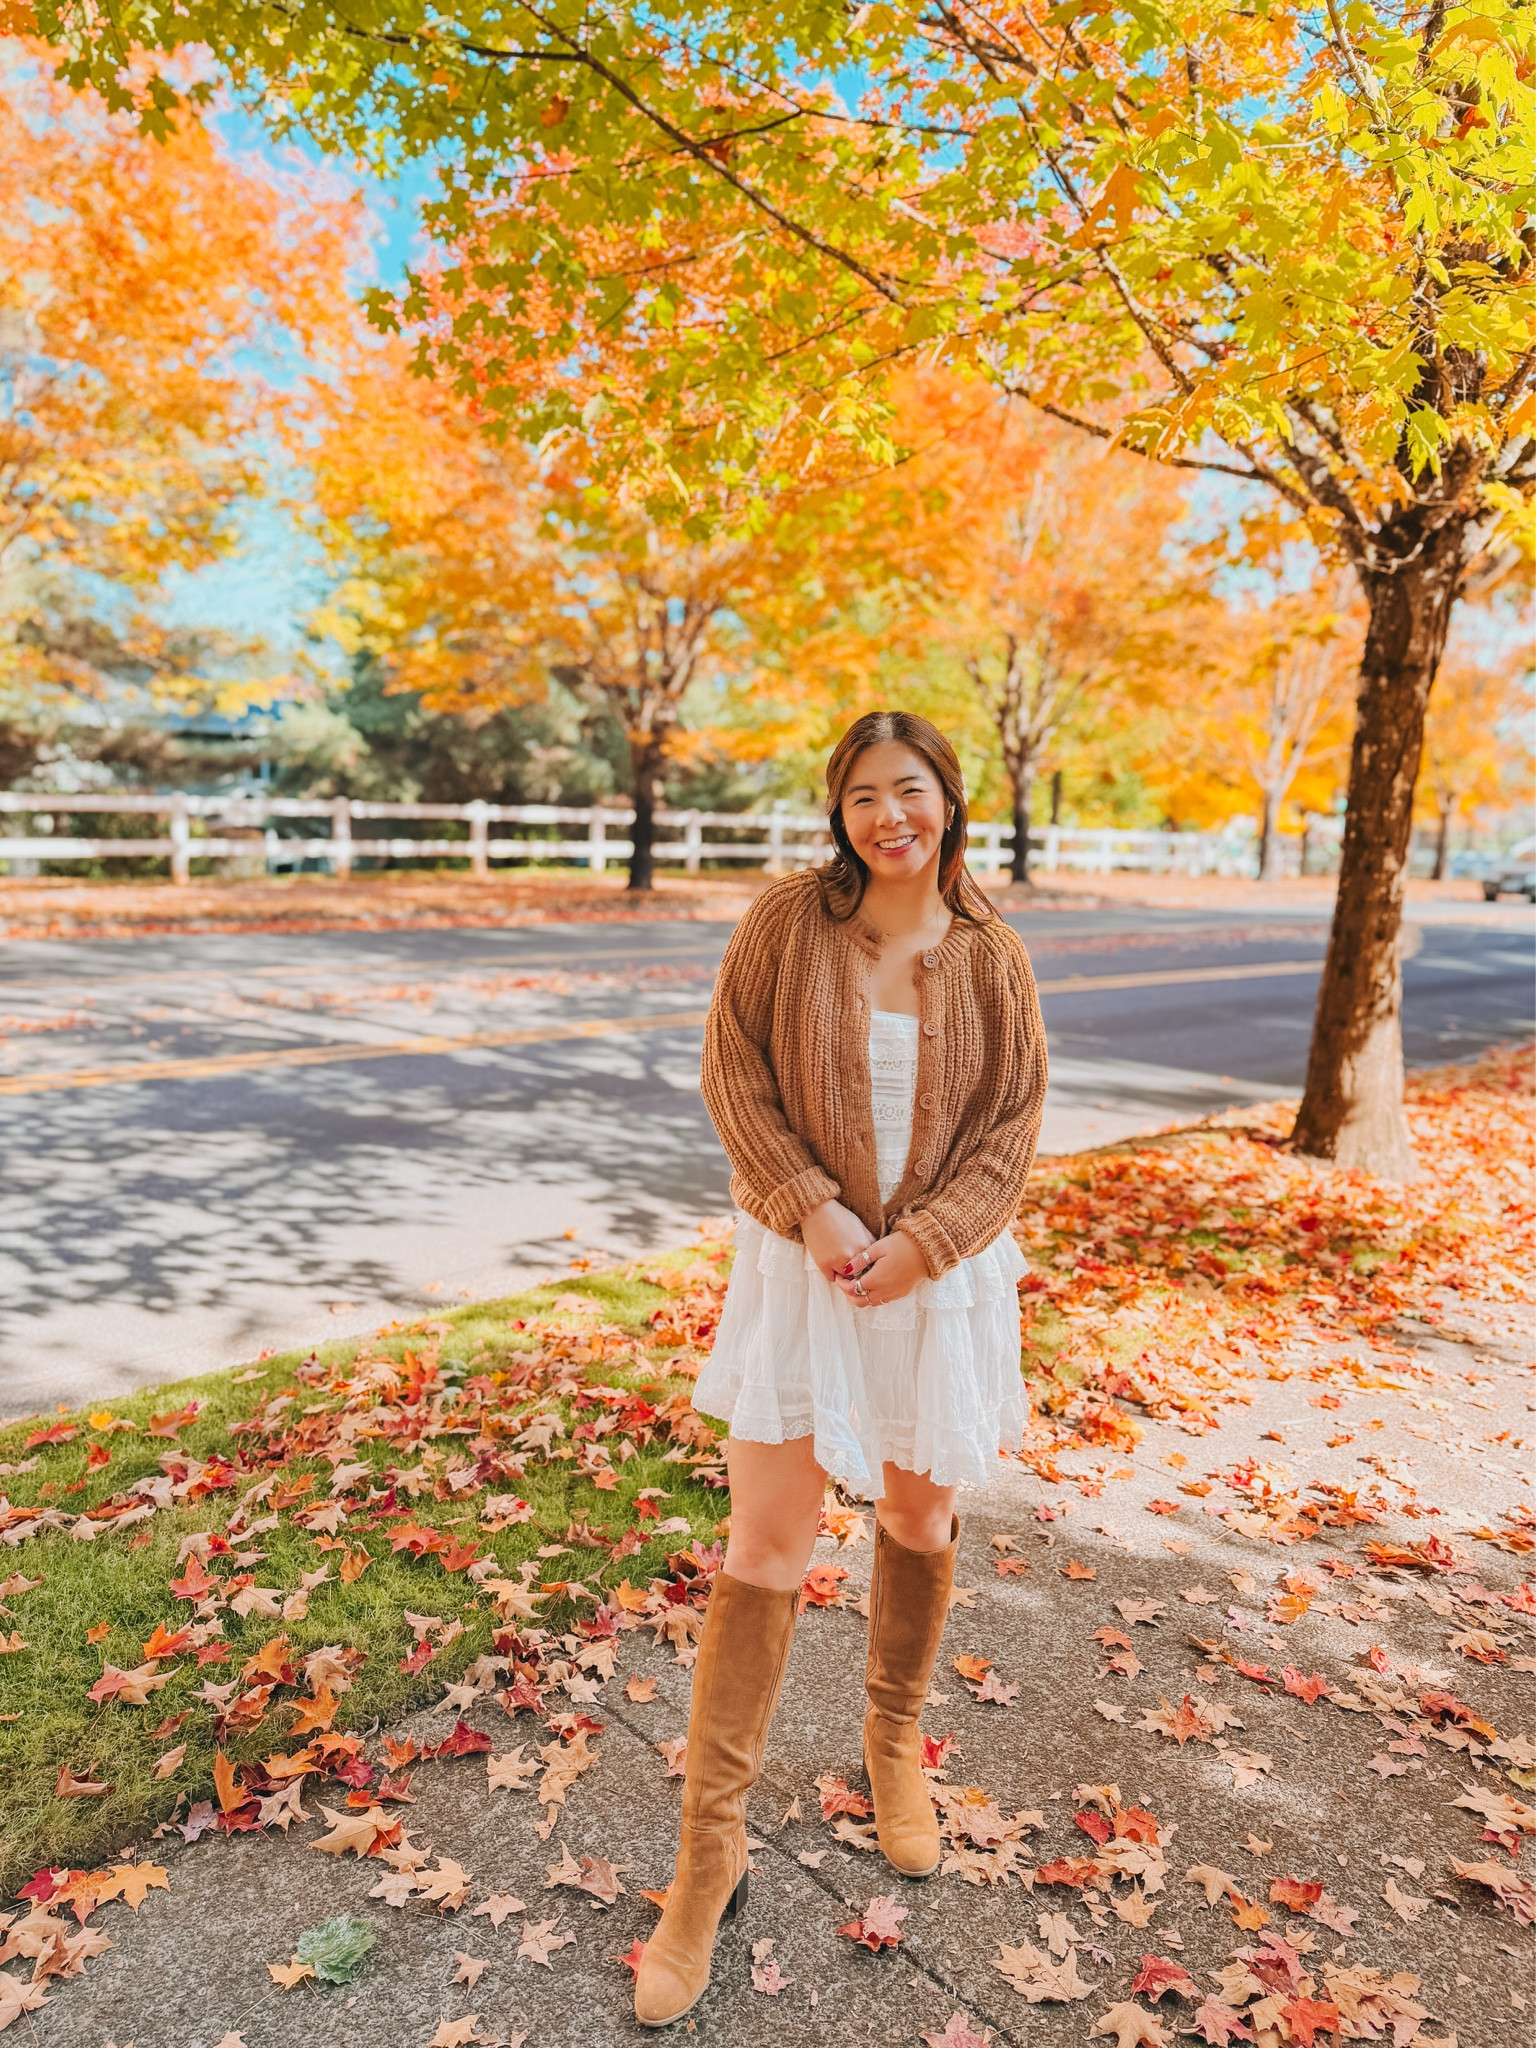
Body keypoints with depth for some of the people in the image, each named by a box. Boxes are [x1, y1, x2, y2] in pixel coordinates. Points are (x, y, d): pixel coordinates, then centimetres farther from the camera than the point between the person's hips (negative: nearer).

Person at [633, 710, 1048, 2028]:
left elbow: (1013, 1126, -2)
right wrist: (813, 1210, -16)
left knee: (920, 1522, 18)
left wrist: (924, 1239, -14)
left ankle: (896, 1743, 46)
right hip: (802, 1265, -2)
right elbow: (735, 1076, -6)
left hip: (941, 1275, 2)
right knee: (766, 1548, 0)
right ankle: (712, 1852, 17)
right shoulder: (789, 923, -7)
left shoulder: (992, 958, -3)